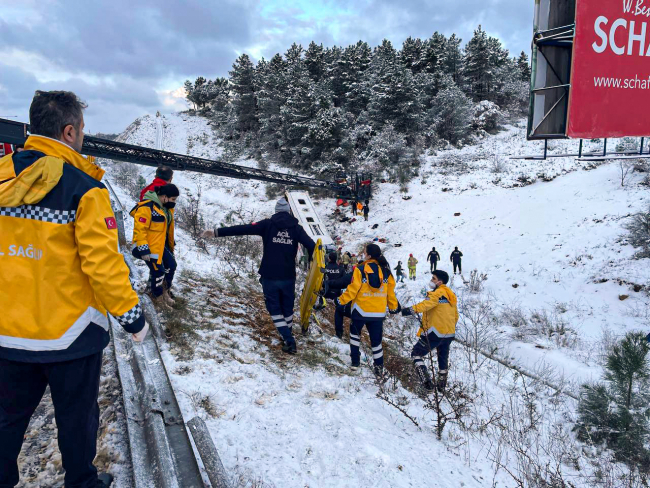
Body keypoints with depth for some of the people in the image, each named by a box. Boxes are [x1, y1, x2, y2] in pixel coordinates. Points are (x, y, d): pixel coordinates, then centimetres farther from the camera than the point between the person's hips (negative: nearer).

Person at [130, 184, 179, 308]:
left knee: (171, 265, 11)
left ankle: (165, 292, 28)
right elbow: (139, 230, -24)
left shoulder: (167, 209, 8)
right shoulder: (147, 208, -22)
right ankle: (158, 297, 17)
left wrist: (171, 247, 23)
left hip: (160, 245, 9)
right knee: (158, 271, -4)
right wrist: (143, 250, -26)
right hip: (148, 247, -9)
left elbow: (168, 229, 19)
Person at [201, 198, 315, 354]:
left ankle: (288, 340, -1)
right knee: (287, 308, 20)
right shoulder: (296, 228, 2)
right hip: (288, 277, 2)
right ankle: (288, 337, 31)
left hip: (269, 276, -2)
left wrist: (217, 232, -7)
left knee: (275, 309, 10)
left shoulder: (267, 224, -3)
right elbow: (312, 247, -3)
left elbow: (242, 229, -8)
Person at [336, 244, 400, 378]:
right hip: (379, 312, 3)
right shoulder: (386, 271, -1)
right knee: (376, 340, 12)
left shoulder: (360, 270, -14)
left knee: (355, 332, 23)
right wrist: (393, 306, 18)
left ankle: (355, 361, 23)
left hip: (360, 310, -3)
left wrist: (341, 301, -1)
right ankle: (379, 368, 10)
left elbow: (353, 289, -15)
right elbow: (390, 291, 5)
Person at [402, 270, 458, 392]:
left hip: (434, 333, -9)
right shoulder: (451, 295, 16)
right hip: (449, 334, 9)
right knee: (443, 359, 25)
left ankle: (427, 382, -10)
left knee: (416, 354, 2)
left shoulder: (438, 293, -12)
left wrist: (412, 309, -39)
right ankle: (442, 385, 36)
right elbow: (455, 316, 23)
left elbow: (427, 304, -32)